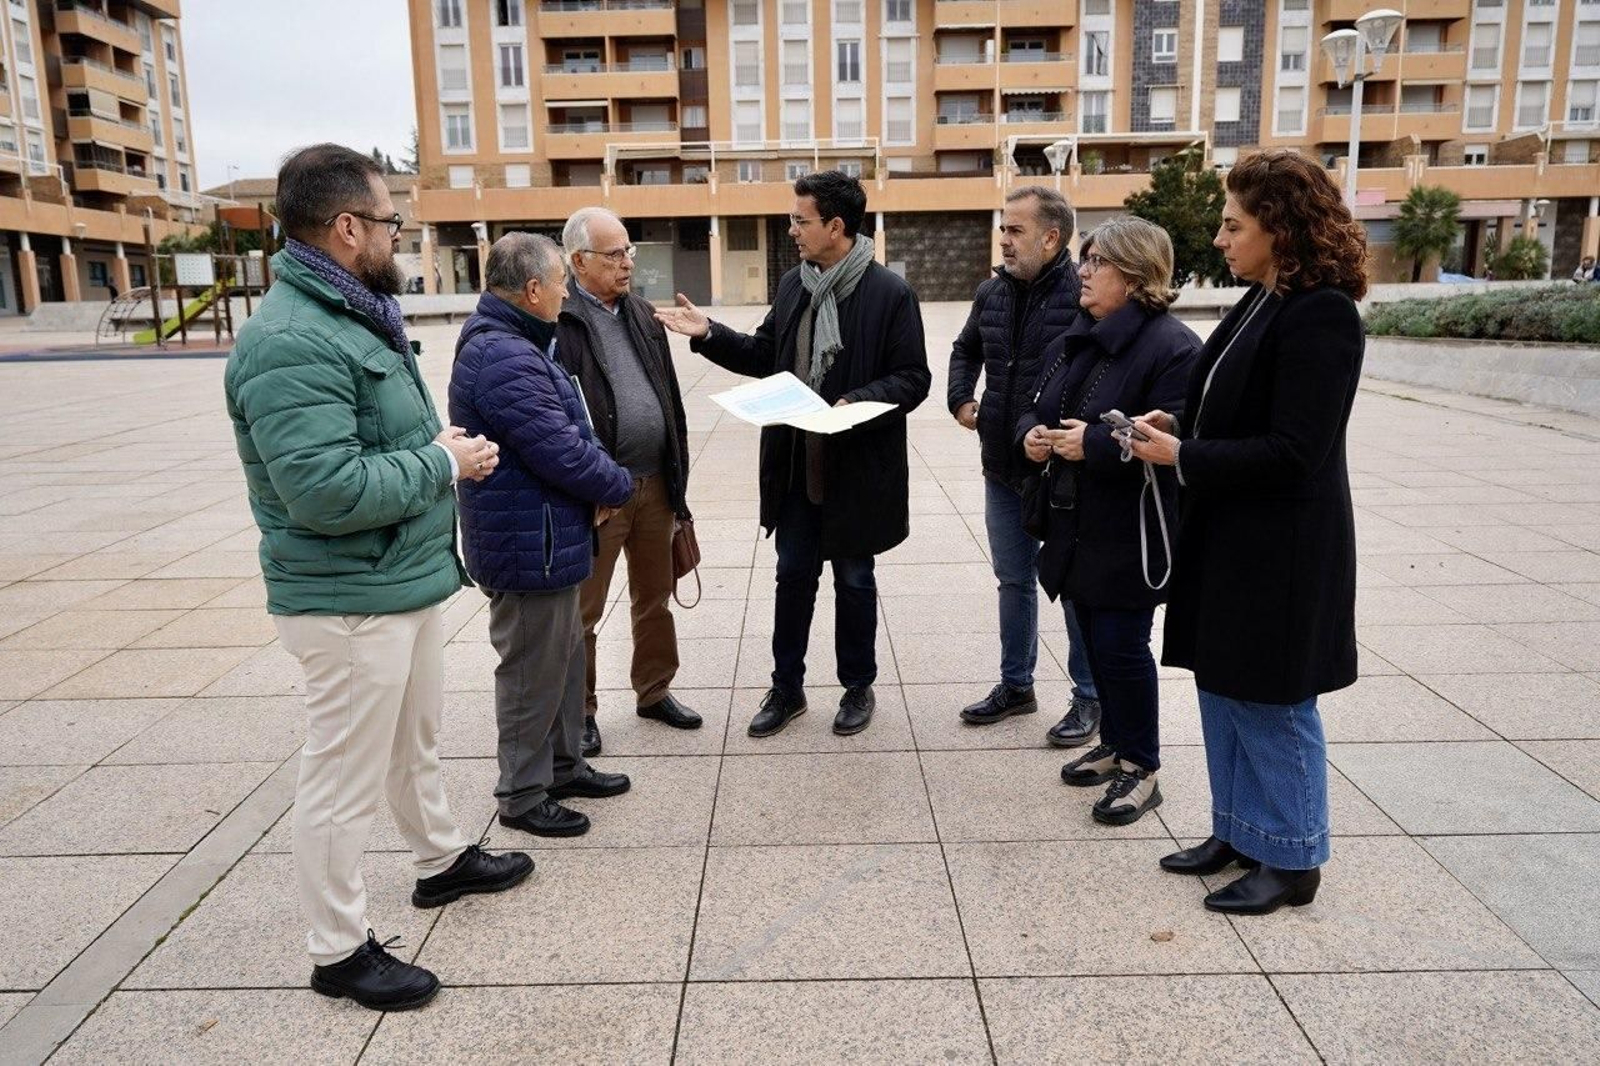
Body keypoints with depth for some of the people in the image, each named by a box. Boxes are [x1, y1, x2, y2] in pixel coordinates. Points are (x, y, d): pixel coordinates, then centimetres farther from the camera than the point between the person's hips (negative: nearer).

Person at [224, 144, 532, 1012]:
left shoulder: (351, 317, 10)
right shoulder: (291, 343, -24)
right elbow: (327, 490, -31)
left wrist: (440, 448, 3)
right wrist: (444, 464, -19)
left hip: (405, 582, 10)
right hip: (351, 603, -10)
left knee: (415, 742, 26)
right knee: (345, 779, 6)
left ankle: (441, 860, 47)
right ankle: (339, 950, 23)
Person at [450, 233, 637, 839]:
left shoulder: (510, 344, 11)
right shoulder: (505, 359, -24)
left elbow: (565, 434, 16)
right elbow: (563, 452, -26)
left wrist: (599, 485, 1)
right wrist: (618, 486, -8)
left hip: (546, 541, 11)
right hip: (530, 546, -11)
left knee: (564, 656, 22)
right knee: (533, 671, 4)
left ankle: (563, 765, 37)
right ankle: (522, 796, 20)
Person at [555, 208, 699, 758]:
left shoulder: (642, 313, 12)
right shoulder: (559, 321, -12)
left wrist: (676, 475, 13)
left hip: (655, 483, 7)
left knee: (655, 598, 18)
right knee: (583, 610, 6)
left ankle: (655, 690, 34)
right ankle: (579, 710, 21)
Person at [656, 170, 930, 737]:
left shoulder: (889, 293, -12)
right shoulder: (793, 285, 6)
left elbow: (913, 378, -11)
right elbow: (764, 356, 14)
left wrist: (857, 403, -26)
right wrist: (709, 333, 2)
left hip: (856, 468, -5)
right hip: (795, 464, 5)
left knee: (854, 580, 11)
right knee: (793, 577, 14)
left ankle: (858, 687, 31)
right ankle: (787, 688, 29)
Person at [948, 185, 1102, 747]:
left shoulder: (1085, 293, -16)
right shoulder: (992, 292, 6)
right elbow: (966, 349, 24)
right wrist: (961, 397, 9)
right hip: (1002, 468, 7)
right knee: (1013, 580, 17)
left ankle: (1089, 696, 23)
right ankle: (1016, 684, 33)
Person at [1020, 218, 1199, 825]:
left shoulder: (1171, 346, -15)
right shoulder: (1074, 343, 12)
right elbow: (1038, 409, 20)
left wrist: (1093, 445, -25)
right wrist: (1032, 435, -3)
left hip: (1130, 537, -8)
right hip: (1075, 527, 8)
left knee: (1121, 645, 0)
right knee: (1095, 642, 16)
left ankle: (1140, 768, 17)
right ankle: (1115, 744, 34)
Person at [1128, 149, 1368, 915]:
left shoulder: (1320, 315, -19)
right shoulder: (1260, 303, 8)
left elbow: (1293, 450, -23)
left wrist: (1182, 459, -18)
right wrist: (1177, 427, 0)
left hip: (1280, 548, -9)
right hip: (1228, 535, 9)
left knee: (1271, 703, 5)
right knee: (1222, 688, 17)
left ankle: (1291, 860, 23)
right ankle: (1236, 831, 33)